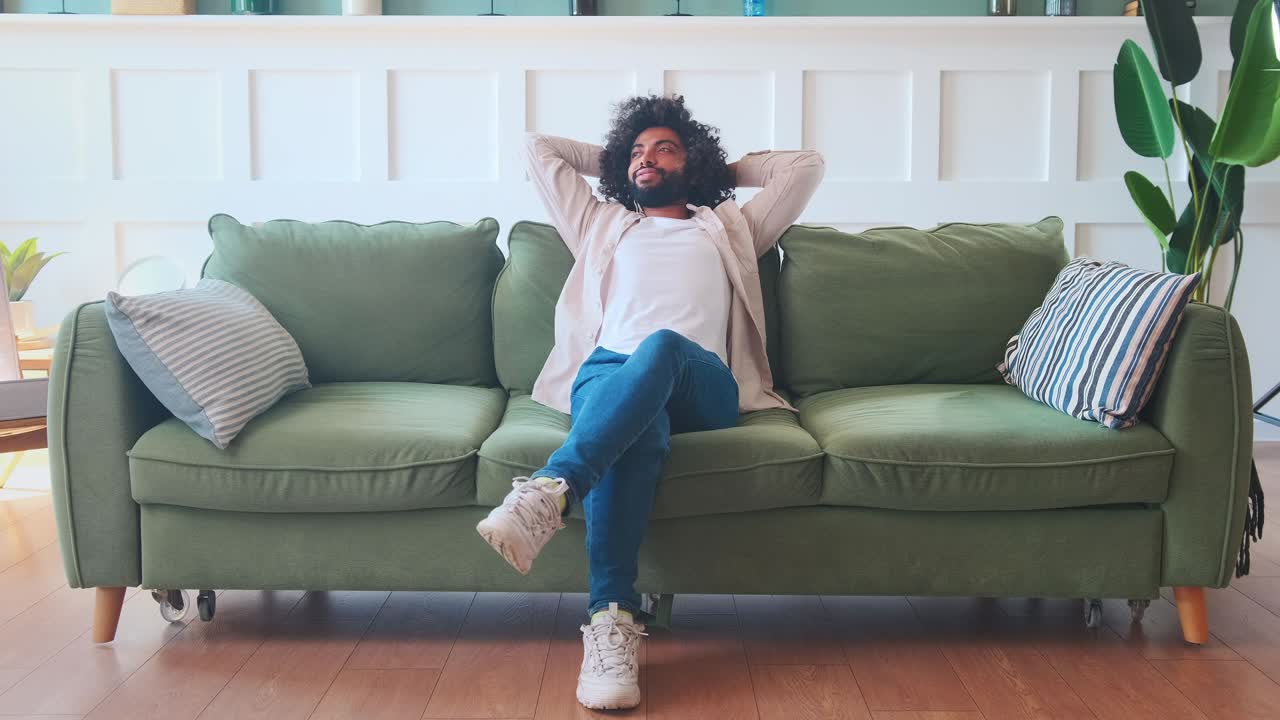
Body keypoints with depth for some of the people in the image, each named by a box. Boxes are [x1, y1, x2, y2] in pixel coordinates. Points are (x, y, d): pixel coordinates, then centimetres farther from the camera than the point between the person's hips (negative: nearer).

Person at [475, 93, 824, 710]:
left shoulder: (727, 229, 35)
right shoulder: (602, 226, 37)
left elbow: (806, 166, 33)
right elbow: (537, 148, 41)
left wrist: (729, 167, 41)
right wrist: (611, 159, 47)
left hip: (703, 386, 0)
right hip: (609, 374, 1)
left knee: (660, 349, -40)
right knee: (636, 431, -40)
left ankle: (549, 492, -58)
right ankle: (613, 619, -53)